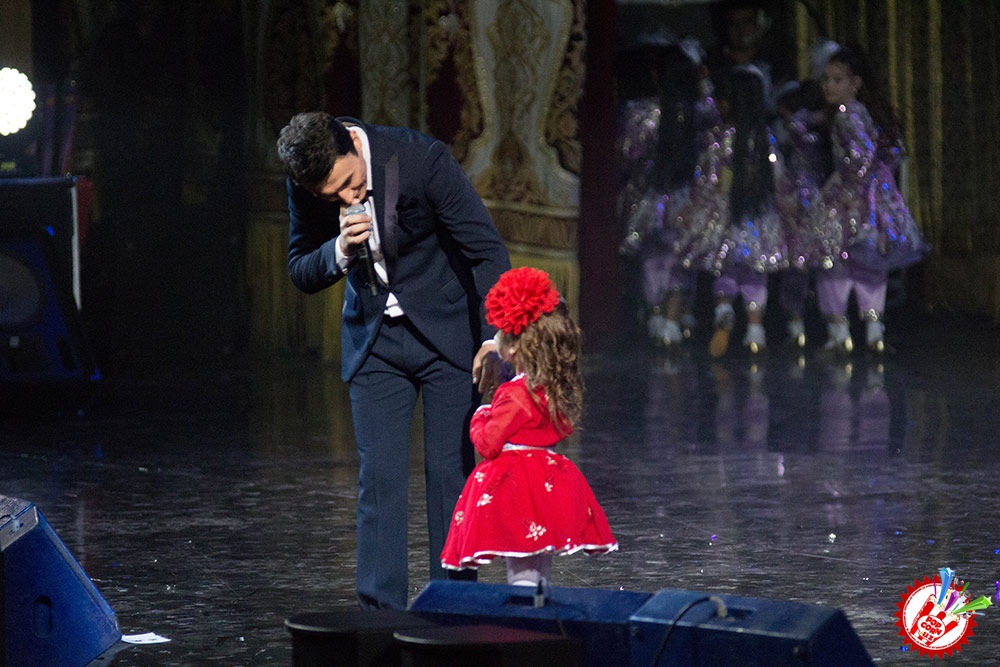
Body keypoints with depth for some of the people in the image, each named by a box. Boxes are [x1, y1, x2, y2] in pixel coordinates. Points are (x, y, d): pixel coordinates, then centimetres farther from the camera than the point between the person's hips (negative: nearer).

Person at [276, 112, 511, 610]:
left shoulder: (422, 158, -23)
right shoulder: (307, 185, -12)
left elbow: (487, 250, -17)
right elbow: (301, 273, -1)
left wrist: (494, 337, -25)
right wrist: (339, 252, -23)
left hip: (446, 330, -3)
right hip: (373, 339, 3)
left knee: (451, 472, -4)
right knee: (379, 478, -4)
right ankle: (379, 616, -2)